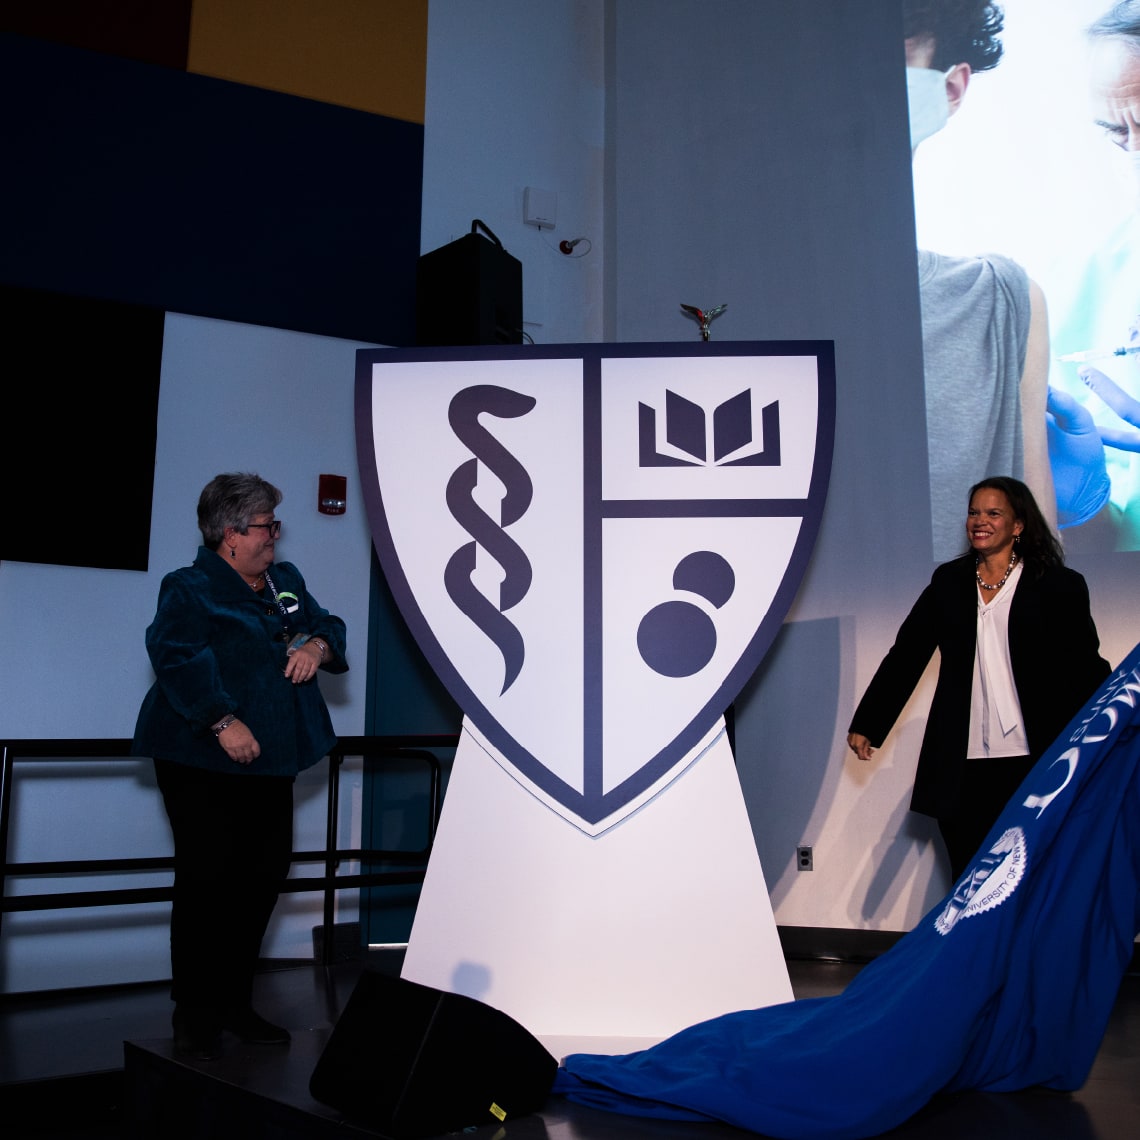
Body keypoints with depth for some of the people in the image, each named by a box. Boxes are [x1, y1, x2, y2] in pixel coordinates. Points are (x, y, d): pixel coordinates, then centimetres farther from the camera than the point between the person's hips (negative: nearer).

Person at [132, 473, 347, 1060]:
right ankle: (194, 1012, 12)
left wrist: (318, 644, -5)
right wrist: (223, 721, -29)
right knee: (206, 879, -4)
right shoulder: (189, 588, -8)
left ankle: (234, 1001, 24)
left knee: (262, 877, 9)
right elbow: (177, 657, -22)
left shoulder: (286, 581, 15)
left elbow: (328, 626, 20)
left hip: (270, 763, 7)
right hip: (203, 763, -7)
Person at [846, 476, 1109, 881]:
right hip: (962, 767, 2)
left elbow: (1086, 669, 0)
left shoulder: (1059, 587, 3)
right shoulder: (949, 582, 11)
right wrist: (867, 724, 9)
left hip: (1034, 761, -2)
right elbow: (905, 655, 12)